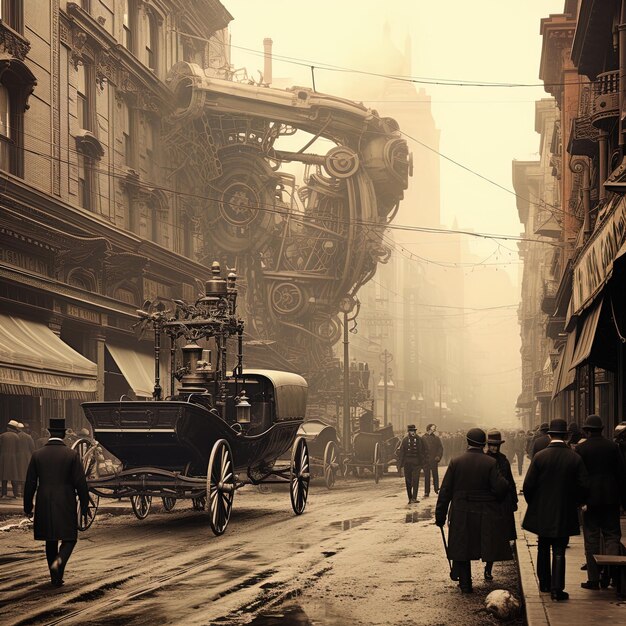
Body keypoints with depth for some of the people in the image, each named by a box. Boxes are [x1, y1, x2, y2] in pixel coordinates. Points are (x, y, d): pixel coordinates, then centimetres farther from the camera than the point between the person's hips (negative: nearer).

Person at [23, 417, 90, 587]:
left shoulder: (37, 455, -1)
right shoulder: (72, 455, -8)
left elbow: (30, 483, 1)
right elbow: (80, 483, -7)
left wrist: (28, 507, 10)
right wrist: (84, 505, 3)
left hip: (44, 505, 3)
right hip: (66, 505, -3)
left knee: (50, 541, 15)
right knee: (69, 538, 9)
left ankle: (55, 577, 17)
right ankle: (59, 561, -19)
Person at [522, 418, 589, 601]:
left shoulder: (539, 456, -10)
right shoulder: (575, 458, -8)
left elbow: (528, 485, -9)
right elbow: (584, 486, -7)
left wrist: (532, 503, 9)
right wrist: (575, 503, 11)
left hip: (541, 512, 1)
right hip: (565, 513, -1)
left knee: (543, 549, 17)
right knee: (559, 551, 3)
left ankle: (545, 584, 27)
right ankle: (557, 588, -3)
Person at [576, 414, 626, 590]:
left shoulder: (580, 449, -5)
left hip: (590, 498, -2)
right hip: (611, 498, 2)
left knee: (592, 539, 4)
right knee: (612, 536, 9)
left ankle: (594, 579, 4)